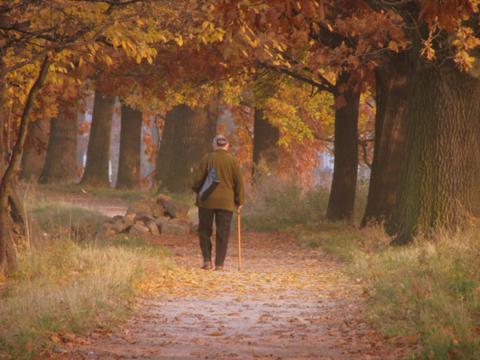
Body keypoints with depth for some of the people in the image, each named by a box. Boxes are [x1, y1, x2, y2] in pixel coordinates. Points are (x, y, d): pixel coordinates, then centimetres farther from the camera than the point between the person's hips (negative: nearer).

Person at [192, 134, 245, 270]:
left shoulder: (207, 159, -4)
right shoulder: (233, 160, -1)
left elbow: (197, 178, -3)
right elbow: (239, 182, 1)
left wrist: (198, 191, 17)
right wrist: (239, 201, 9)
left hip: (207, 200, -1)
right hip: (226, 202, 1)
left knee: (204, 230, 11)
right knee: (223, 233, 4)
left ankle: (207, 259, 1)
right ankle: (219, 263, 1)